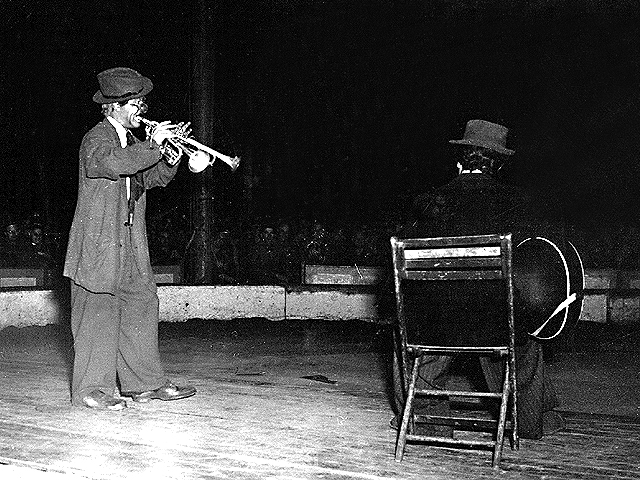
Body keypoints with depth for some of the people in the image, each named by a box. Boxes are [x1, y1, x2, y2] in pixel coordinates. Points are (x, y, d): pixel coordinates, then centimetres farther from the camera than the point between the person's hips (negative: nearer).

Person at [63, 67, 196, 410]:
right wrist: (152, 145, -26)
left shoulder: (129, 142, 19)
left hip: (130, 245, 9)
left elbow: (153, 179, 21)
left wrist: (172, 157, 4)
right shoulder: (97, 139, -9)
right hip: (99, 242, -9)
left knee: (142, 305, 7)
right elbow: (114, 163, -31)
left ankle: (144, 383, 13)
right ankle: (91, 388, 0)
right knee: (99, 311, -7)